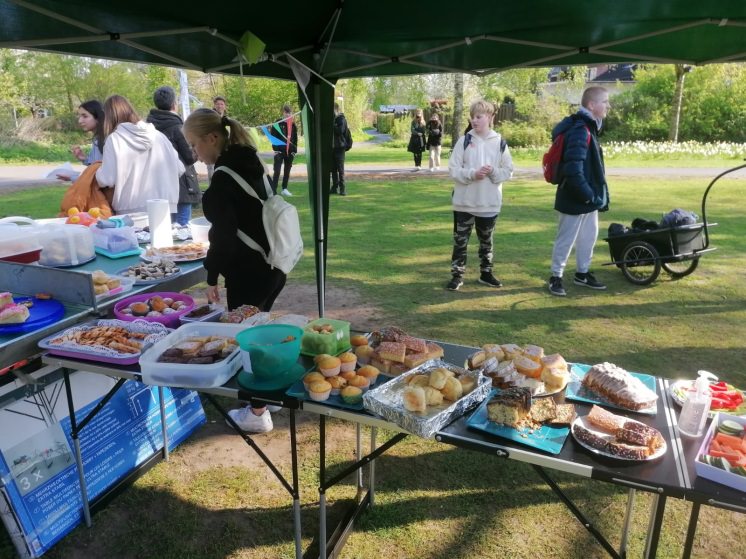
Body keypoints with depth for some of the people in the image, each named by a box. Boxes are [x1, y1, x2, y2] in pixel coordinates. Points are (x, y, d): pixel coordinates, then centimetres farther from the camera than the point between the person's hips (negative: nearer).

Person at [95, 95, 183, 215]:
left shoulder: (115, 139, -4)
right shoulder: (158, 135, 6)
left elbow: (106, 179, -9)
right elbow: (179, 169, 8)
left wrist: (98, 171, 13)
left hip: (132, 213, -3)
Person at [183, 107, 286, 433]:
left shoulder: (223, 177, -17)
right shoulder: (251, 165, 9)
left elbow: (223, 234, -19)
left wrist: (212, 276, -8)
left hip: (248, 271, -9)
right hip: (271, 265, 9)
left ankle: (258, 413, 19)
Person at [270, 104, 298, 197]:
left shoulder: (293, 125, 10)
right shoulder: (278, 124, -2)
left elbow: (295, 139, 13)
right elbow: (273, 137, -3)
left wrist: (294, 150, 6)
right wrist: (275, 149, -11)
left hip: (290, 151, 4)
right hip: (279, 151, -4)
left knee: (287, 171, 10)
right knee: (277, 171, -9)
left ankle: (284, 189, 20)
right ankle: (273, 190, -9)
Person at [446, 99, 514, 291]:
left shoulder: (499, 143, -1)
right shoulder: (464, 141, -3)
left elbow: (508, 171, 3)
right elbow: (453, 169, -5)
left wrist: (493, 172, -16)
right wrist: (472, 174, -20)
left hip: (490, 203, 1)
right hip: (465, 202, -1)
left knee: (486, 241, 16)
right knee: (460, 240, 5)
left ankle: (486, 273, 30)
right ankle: (457, 275, 15)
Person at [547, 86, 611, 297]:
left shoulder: (588, 127, 13)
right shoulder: (580, 130, -20)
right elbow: (573, 169, -28)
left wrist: (596, 194, 16)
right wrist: (588, 195, -21)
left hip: (588, 198, 10)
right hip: (576, 199, -10)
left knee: (589, 236, 18)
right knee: (566, 239, 1)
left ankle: (582, 273, 31)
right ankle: (556, 277, 14)